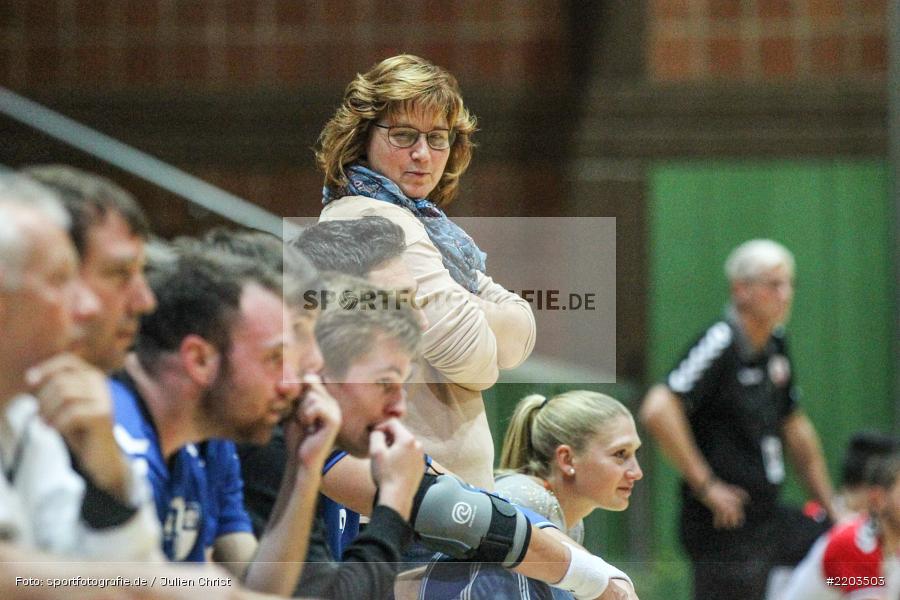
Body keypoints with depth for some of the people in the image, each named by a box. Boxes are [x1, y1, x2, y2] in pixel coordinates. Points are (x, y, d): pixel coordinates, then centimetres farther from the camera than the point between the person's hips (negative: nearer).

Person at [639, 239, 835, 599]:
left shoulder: (775, 347, 11)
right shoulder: (720, 344, -16)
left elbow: (796, 431, 22)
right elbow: (658, 411, -29)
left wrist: (831, 511, 22)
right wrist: (705, 486, -24)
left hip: (767, 517, 9)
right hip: (726, 528, -9)